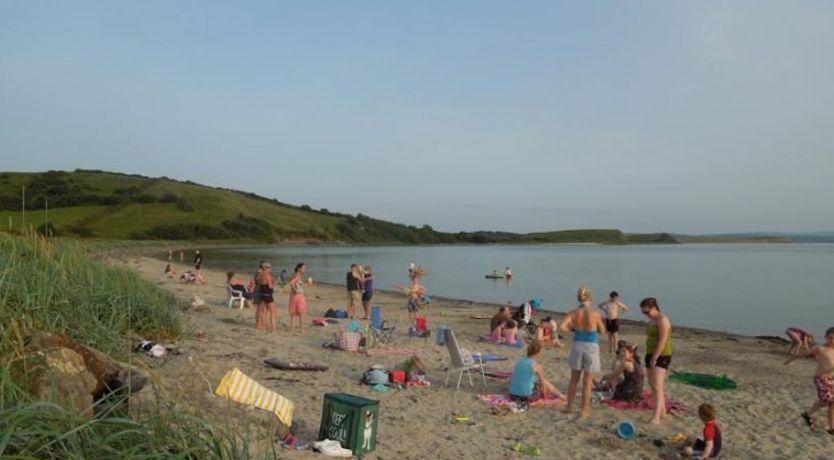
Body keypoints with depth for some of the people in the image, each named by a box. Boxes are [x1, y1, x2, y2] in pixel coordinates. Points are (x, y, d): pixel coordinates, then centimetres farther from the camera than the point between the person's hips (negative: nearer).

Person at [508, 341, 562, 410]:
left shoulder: (519, 362, 7)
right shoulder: (537, 366, -9)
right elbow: (543, 383, -2)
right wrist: (544, 397, 15)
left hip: (513, 395, 6)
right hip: (527, 396, -6)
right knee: (546, 383, 17)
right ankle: (560, 396, 34)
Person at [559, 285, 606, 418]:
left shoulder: (574, 313, -6)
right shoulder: (595, 314, -13)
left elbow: (561, 327, -14)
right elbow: (602, 332, -1)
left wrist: (573, 329, 4)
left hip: (577, 346, 3)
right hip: (591, 347, -3)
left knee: (574, 379, 17)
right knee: (587, 382, 8)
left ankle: (569, 406, 26)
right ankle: (585, 410, 16)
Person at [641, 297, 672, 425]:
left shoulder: (662, 320, -16)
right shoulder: (652, 320, 13)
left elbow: (662, 341, -21)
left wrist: (654, 358, -21)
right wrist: (649, 357, 13)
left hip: (661, 356, -10)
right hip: (651, 354, 10)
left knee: (657, 386, -15)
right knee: (652, 384, 14)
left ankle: (656, 416, -19)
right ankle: (662, 411, 27)